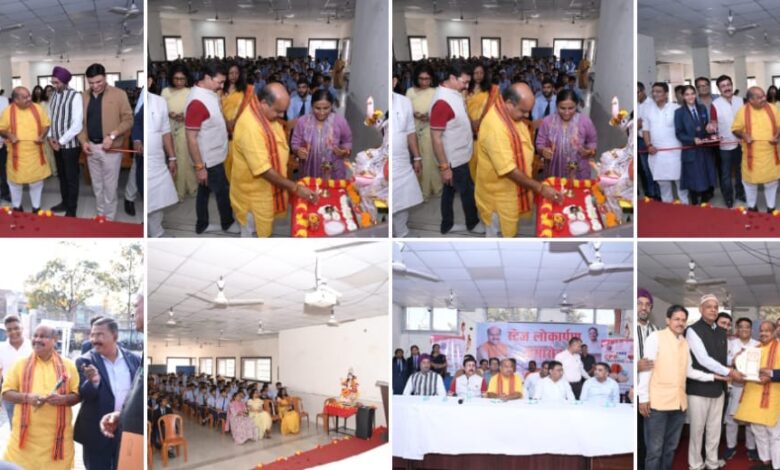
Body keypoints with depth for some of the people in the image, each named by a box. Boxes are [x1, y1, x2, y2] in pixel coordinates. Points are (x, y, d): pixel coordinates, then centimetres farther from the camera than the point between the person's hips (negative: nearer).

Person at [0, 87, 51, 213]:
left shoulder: (37, 108, -1)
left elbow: (46, 124, 6)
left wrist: (42, 136, -12)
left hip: (35, 153, 1)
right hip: (17, 154, -1)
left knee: (37, 181, 10)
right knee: (16, 181, 11)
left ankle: (36, 207, 25)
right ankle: (16, 207, 29)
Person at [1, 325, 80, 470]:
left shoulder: (68, 365, 5)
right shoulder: (21, 364, 5)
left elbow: (77, 395, 6)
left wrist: (62, 399, -16)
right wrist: (27, 397, -15)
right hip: (25, 435, 0)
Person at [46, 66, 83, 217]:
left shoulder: (75, 96, -15)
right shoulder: (54, 95, 7)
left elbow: (77, 125, -18)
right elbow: (50, 118, 16)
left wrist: (61, 141, -14)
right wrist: (50, 137, 1)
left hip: (70, 144, -6)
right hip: (57, 144, 7)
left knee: (71, 177, 3)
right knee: (61, 175, 18)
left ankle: (71, 210, 11)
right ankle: (65, 202, 32)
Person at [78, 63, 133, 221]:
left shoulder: (119, 94, -7)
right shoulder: (85, 97, 8)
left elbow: (128, 120, -8)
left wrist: (112, 136, -18)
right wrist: (83, 140, 1)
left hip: (110, 148, -5)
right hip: (91, 147, 5)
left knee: (109, 187, 1)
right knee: (97, 186, 14)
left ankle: (109, 219, 11)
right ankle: (100, 216, 25)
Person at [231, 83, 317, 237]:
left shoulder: (267, 114, -3)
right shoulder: (249, 126, -34)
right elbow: (263, 170, -32)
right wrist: (295, 188, -29)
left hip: (268, 188, 9)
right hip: (254, 194, -9)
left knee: (264, 232, 24)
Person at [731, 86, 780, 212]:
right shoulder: (743, 111, -7)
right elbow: (735, 129, -1)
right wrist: (743, 136, -20)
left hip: (770, 153, 2)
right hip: (752, 154, -2)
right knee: (750, 181, 10)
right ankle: (752, 207, 29)